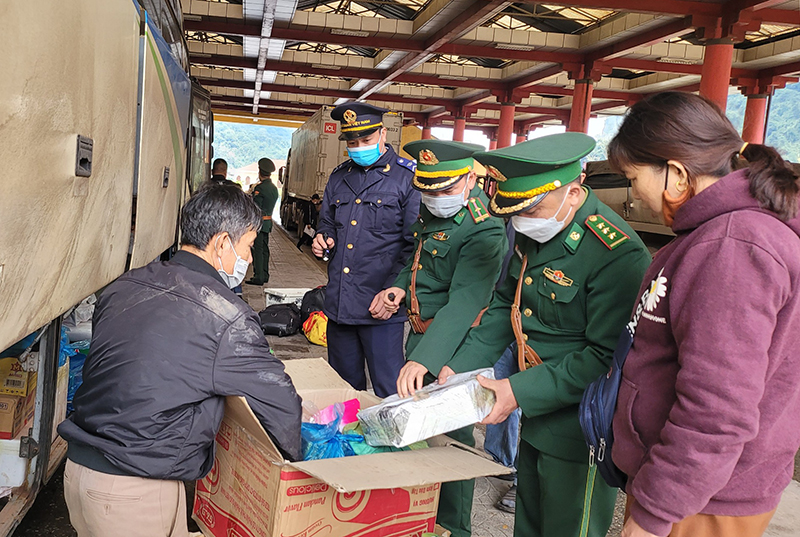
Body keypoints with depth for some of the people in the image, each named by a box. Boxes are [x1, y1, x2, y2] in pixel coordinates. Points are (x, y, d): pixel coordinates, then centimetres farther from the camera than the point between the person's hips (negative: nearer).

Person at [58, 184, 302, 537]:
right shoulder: (226, 317, -18)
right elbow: (282, 404, -11)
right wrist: (295, 462, 7)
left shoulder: (123, 286, 2)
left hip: (77, 468, 7)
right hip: (137, 493, -7)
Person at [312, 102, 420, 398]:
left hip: (381, 307, -6)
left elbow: (415, 245, -9)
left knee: (389, 393, 0)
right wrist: (322, 240, 4)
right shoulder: (339, 176, 13)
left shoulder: (407, 177, -5)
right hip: (338, 303, 6)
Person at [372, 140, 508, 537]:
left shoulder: (483, 230, -25)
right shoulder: (432, 211, 4)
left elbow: (464, 301, -35)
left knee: (449, 433, 1)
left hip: (452, 341, -9)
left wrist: (424, 358, -44)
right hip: (421, 331, 10)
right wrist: (400, 288, 0)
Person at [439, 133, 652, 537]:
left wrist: (522, 391, -23)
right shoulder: (531, 234, 2)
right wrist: (459, 367, 3)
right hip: (534, 418, 8)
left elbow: (606, 357, -25)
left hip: (579, 433, -8)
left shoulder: (619, 256, -25)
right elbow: (504, 307, 12)